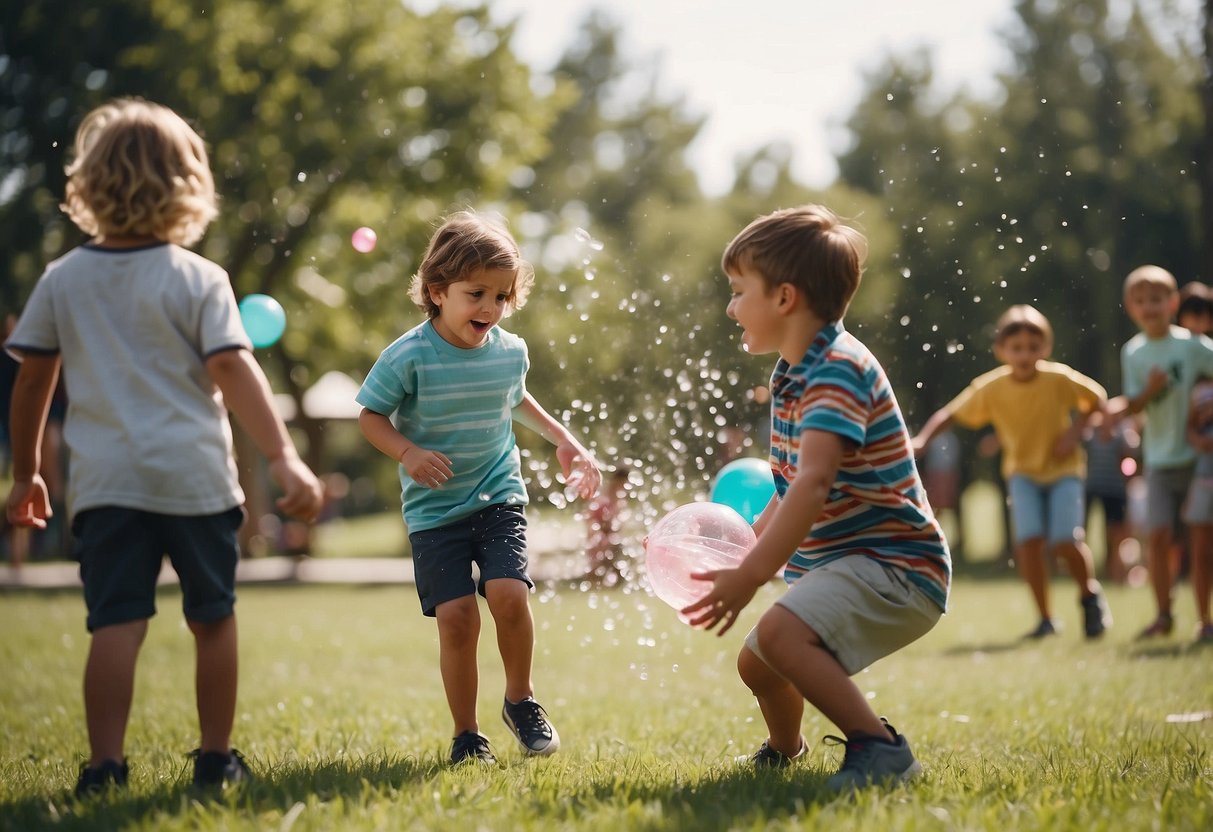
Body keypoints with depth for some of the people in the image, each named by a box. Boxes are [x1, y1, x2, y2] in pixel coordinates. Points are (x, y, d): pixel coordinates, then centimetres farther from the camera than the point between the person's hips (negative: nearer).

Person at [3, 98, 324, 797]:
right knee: (213, 619, 12)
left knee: (116, 622, -1)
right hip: (196, 477, -1)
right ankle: (217, 758, 18)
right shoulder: (199, 279, -3)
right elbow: (236, 373, -13)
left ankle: (105, 765, -11)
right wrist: (285, 458, -16)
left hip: (105, 481, 2)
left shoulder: (63, 279, 6)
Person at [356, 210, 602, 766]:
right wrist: (407, 452, -21)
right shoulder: (408, 357, -14)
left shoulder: (511, 351, 0)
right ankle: (466, 735, 7)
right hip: (434, 511, -2)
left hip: (499, 497, 2)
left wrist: (564, 440, 19)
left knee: (509, 594, -18)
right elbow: (370, 417, -4)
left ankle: (521, 700, 7)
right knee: (457, 616, -11)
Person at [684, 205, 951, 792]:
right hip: (835, 562, 11)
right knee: (755, 661, 25)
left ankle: (880, 748, -28)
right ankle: (783, 750, 55)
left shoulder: (838, 369, -22)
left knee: (781, 632, -33)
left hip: (894, 567, -11)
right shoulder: (793, 375, 11)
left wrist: (753, 574, -37)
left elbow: (814, 483, -34)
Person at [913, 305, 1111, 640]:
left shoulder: (1060, 379, -18)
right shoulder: (991, 388, -16)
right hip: (1022, 471, 1)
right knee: (1028, 539, -18)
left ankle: (1090, 594, 16)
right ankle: (1045, 618, -2)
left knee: (1066, 541, -16)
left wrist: (1076, 430, -16)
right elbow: (951, 414, -12)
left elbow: (1097, 398, -3)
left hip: (1063, 468, -1)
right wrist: (922, 439, -27)